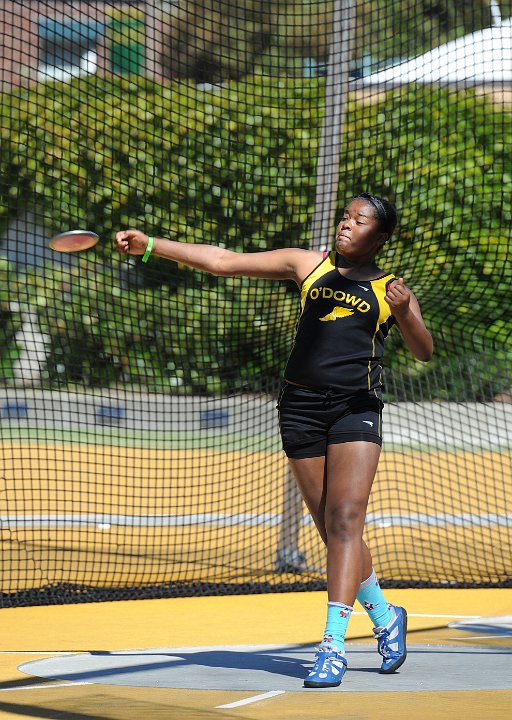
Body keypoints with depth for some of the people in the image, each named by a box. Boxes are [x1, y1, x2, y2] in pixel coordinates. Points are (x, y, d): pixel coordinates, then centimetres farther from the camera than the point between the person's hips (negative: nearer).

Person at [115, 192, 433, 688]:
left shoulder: (390, 288, 10)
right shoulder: (308, 265, 14)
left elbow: (423, 352, 0)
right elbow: (222, 261, 11)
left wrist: (403, 312, -21)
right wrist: (150, 245, 5)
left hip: (356, 409, -2)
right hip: (301, 405, 2)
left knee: (344, 521, -16)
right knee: (333, 531, 4)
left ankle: (333, 644, -21)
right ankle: (384, 618, 26)